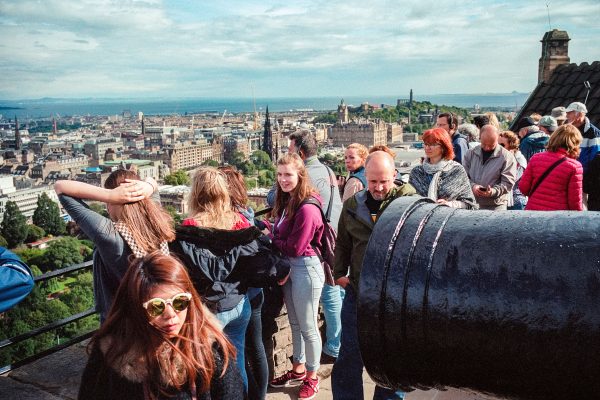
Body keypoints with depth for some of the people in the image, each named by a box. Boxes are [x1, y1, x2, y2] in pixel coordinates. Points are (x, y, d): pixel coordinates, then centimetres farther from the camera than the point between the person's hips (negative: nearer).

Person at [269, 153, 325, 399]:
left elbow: (295, 248, -21)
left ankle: (311, 378, 25)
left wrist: (269, 239, -8)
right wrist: (271, 233, -9)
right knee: (295, 323, 21)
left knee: (308, 327, 7)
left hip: (305, 268, -9)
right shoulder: (286, 202, 7)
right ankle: (298, 370, 37)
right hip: (288, 267, 9)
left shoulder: (307, 208, -23)